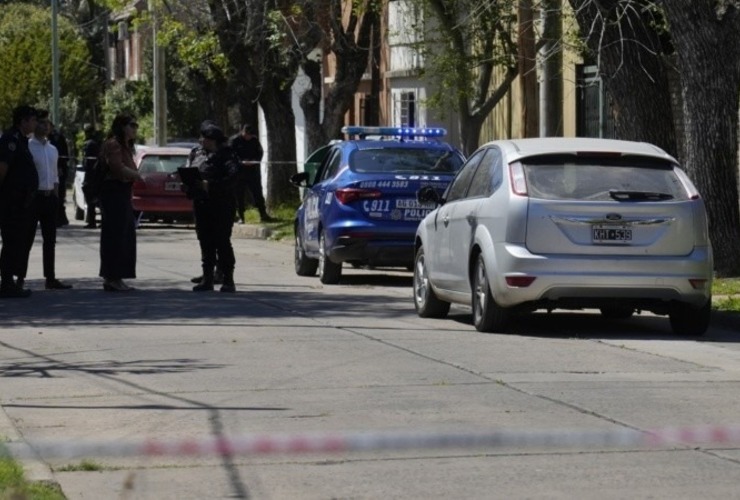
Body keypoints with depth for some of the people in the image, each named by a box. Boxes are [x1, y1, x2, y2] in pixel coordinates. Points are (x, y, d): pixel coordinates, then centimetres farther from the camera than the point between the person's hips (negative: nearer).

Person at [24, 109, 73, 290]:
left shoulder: (52, 149, 14)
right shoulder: (28, 147, -8)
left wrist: (55, 195, 10)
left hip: (50, 197, 7)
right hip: (34, 196, -7)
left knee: (50, 239, 9)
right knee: (27, 238, -4)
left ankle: (50, 278, 13)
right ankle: (20, 278, 0)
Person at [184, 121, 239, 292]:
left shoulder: (226, 155, -6)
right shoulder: (196, 153, 14)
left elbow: (231, 177, -17)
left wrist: (210, 185, -25)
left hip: (222, 205, -6)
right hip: (201, 204, 6)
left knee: (222, 241, -6)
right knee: (205, 242, 8)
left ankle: (228, 280, -1)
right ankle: (207, 278, 13)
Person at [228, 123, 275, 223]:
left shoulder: (254, 140, 6)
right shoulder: (234, 140, -6)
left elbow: (260, 152, 11)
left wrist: (254, 161, -9)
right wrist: (241, 162, -23)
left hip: (253, 170, 3)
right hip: (240, 172, -3)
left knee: (257, 192, 5)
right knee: (239, 195, 0)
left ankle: (263, 214, 10)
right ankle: (240, 217, 6)